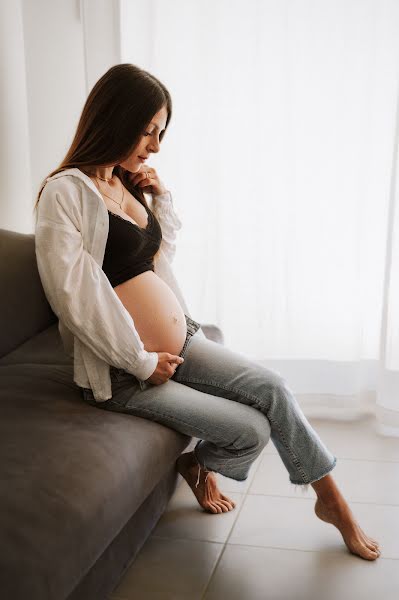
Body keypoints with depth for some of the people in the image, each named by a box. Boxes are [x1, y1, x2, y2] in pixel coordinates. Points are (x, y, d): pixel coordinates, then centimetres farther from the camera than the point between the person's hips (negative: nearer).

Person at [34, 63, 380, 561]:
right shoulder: (65, 192, -17)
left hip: (181, 342, 7)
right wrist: (143, 362, -15)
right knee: (252, 430, -11)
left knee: (271, 387, -7)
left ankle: (331, 499, 12)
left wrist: (161, 197, 5)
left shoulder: (128, 183, 8)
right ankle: (198, 464, 22)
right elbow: (75, 297, -22)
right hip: (125, 373, -7)